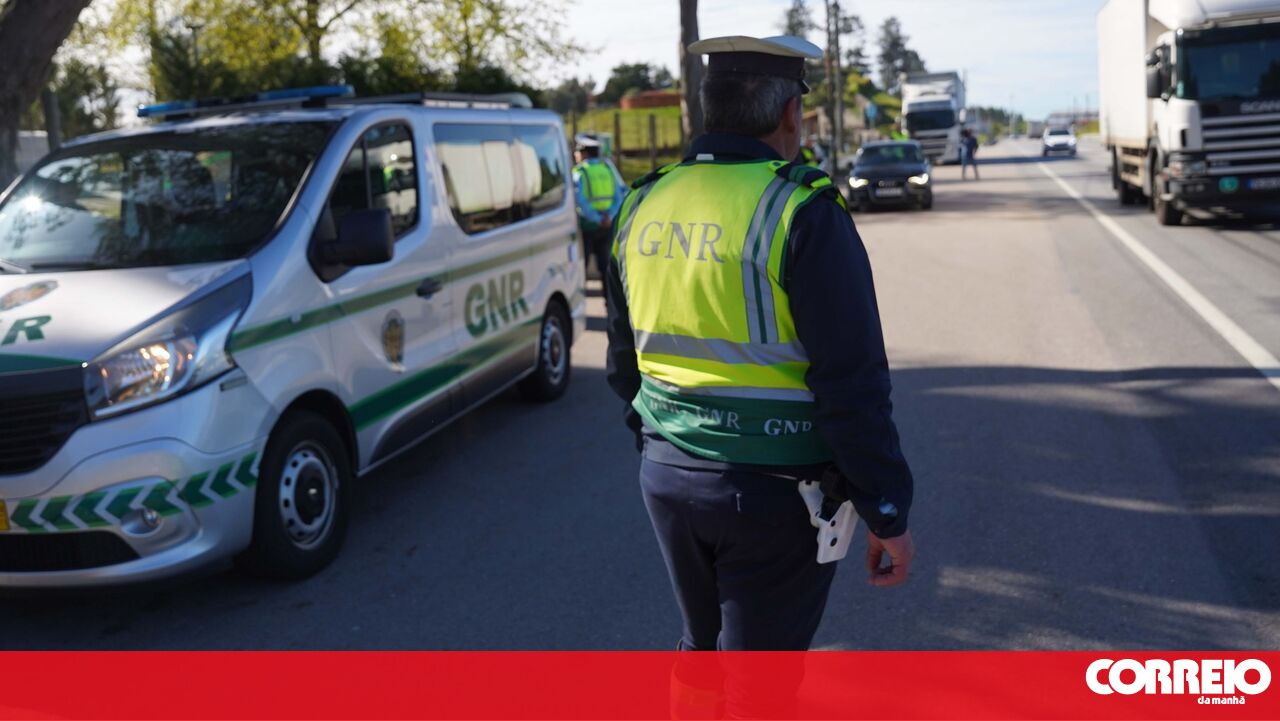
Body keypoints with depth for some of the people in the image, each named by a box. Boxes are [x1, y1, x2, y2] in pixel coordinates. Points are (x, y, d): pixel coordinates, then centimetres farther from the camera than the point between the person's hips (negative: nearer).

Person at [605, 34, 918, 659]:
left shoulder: (643, 209, 4)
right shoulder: (803, 213, -16)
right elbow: (852, 387, -18)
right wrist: (887, 515, -10)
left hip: (667, 478, 6)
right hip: (774, 492, -6)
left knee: (702, 644, 25)